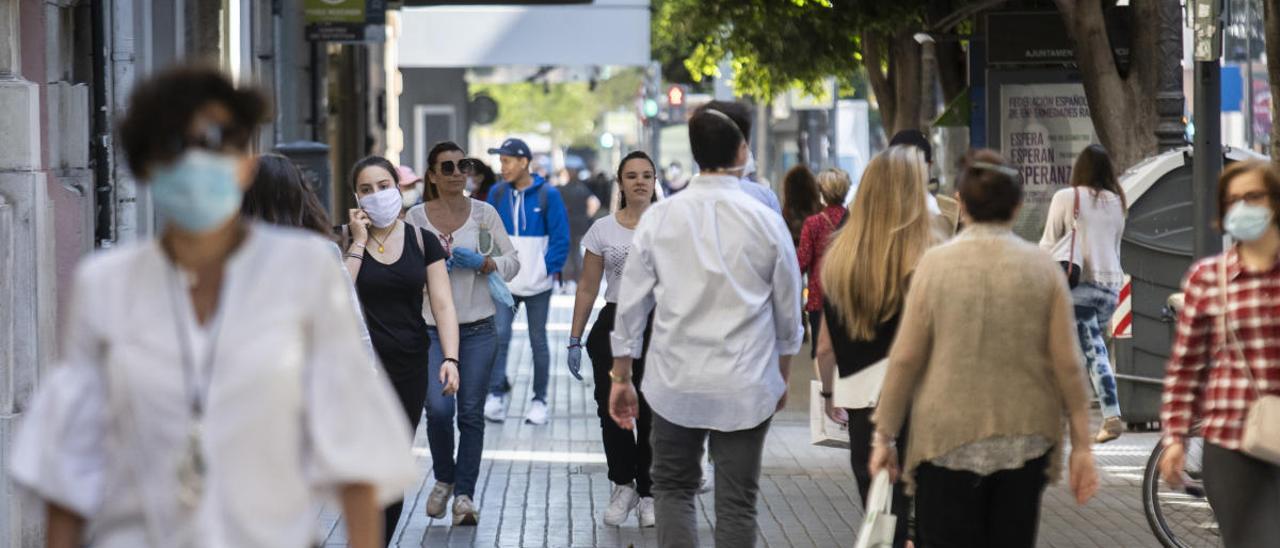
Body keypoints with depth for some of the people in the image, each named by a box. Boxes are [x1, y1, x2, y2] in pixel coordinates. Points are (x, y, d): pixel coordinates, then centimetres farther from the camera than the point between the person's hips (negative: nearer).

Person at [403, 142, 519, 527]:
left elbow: (512, 262, 5)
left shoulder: (484, 213, 4)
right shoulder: (416, 217, 3)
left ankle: (464, 493, 9)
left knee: (471, 413, 0)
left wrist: (481, 263, -12)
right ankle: (444, 479, 15)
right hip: (431, 328, -1)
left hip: (477, 327, 1)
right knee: (439, 409, -12)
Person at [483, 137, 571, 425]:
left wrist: (549, 269, -10)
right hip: (504, 282, 2)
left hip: (537, 284, -2)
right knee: (499, 336, -13)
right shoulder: (497, 193, 2)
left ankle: (539, 400, 16)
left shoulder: (547, 195, -6)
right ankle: (496, 392, -8)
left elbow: (561, 238, -4)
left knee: (538, 341, 8)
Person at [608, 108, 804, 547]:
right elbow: (788, 313, 5)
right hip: (746, 387, 0)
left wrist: (621, 377, 11)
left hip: (675, 384, 1)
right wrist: (782, 375, 21)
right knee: (736, 503, 7)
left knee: (673, 488, 15)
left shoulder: (659, 218, -3)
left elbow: (631, 304, 1)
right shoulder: (766, 222, -4)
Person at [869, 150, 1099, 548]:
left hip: (948, 440, -2)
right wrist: (1081, 444, 4)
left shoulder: (936, 264, -5)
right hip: (1024, 440, 2)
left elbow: (906, 358, -4)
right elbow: (1067, 362, -2)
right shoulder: (1042, 267, -1)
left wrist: (884, 434, 5)